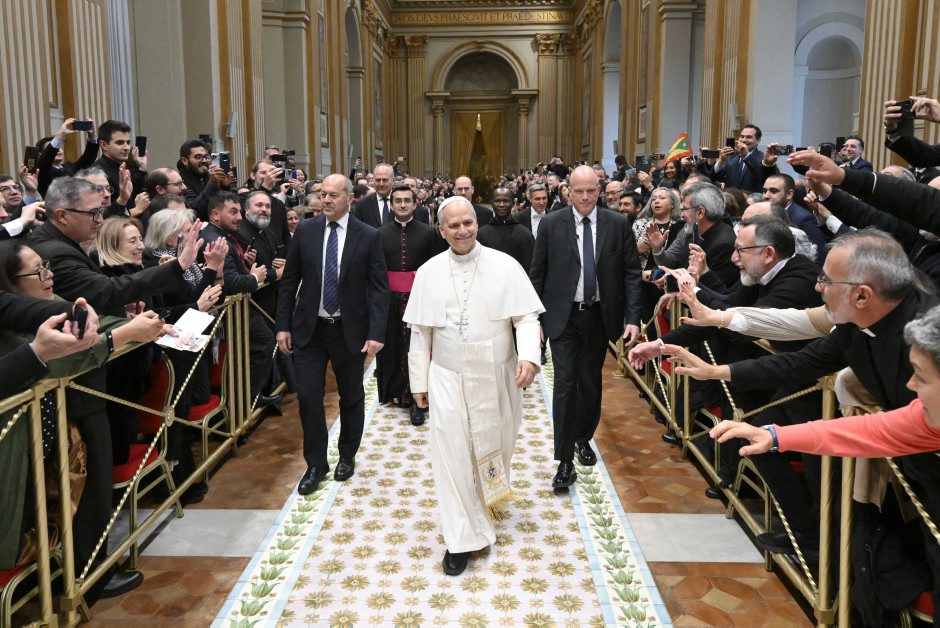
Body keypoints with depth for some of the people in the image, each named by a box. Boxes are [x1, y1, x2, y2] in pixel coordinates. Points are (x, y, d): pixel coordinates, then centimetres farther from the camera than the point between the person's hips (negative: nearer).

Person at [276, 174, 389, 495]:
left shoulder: (369, 236, -7)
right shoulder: (305, 231, 0)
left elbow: (379, 288, -8)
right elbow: (289, 281, 4)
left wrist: (376, 333, -16)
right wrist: (283, 325, 0)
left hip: (349, 330, -1)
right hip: (309, 328, 1)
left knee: (351, 398, 13)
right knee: (308, 397, 0)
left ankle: (347, 457, 33)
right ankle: (316, 464, 18)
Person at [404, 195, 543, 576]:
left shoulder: (505, 266, -6)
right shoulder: (428, 272, -1)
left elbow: (526, 317, -6)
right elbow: (421, 332, 4)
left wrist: (529, 356, -23)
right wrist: (419, 382, 5)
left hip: (496, 377, 0)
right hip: (447, 378, 0)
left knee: (496, 445, 17)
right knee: (451, 454, -2)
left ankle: (486, 494, 50)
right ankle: (462, 539, 10)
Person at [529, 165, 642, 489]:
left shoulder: (618, 224, -1)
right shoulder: (551, 223, -3)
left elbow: (631, 273, -1)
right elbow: (537, 274, 1)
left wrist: (633, 317, -8)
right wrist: (535, 317, -1)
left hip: (599, 316, 2)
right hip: (563, 317, -2)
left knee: (590, 382, 14)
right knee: (565, 384, -7)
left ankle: (583, 438, 37)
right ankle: (565, 461, -1)